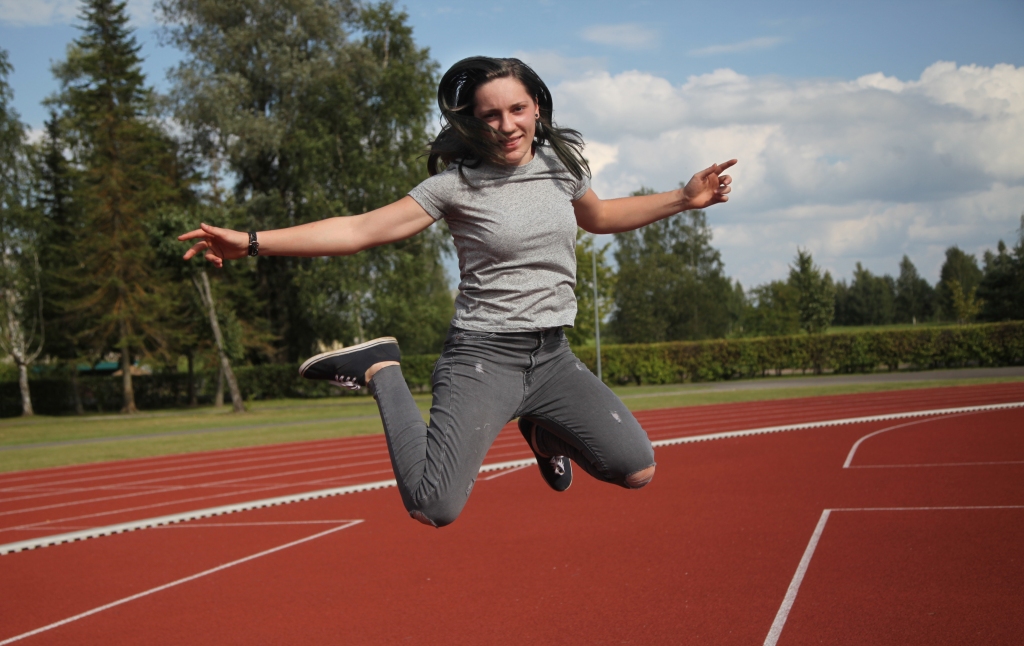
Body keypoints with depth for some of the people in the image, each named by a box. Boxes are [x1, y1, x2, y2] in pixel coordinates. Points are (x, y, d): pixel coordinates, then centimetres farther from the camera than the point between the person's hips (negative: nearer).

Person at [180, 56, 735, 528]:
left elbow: (599, 217, 29)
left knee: (638, 470, -9)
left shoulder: (561, 163, 7)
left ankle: (544, 431, 22)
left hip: (553, 357, 5)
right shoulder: (457, 185, -8)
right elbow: (360, 230, -10)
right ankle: (381, 371, 5)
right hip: (483, 357, -5)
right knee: (433, 509, -20)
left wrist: (685, 198, 22)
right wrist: (251, 242, -17)